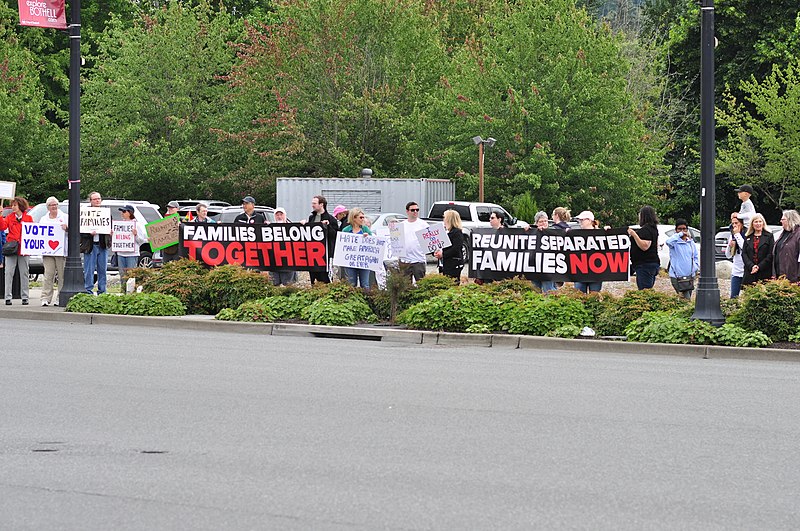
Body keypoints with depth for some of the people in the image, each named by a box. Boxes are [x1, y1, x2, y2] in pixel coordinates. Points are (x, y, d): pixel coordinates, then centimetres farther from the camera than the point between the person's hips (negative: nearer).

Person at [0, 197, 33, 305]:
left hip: (24, 249, -1)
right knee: (9, 273, -3)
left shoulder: (28, 218, 4)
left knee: (24, 273, 5)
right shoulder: (10, 217, 8)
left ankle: (24, 297, 11)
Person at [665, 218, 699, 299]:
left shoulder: (691, 243, 13)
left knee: (688, 298, 12)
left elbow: (696, 257, 19)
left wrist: (696, 267, 0)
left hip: (690, 276, 6)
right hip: (677, 276, -6)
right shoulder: (675, 242, -4)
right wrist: (680, 234, -23)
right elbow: (668, 241, -29)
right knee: (686, 299, -16)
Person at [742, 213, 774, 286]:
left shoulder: (769, 236, 6)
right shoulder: (747, 237, 16)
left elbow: (770, 254, -2)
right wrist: (751, 266, -9)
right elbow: (744, 254, 8)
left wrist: (759, 266, -11)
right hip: (749, 273, 3)